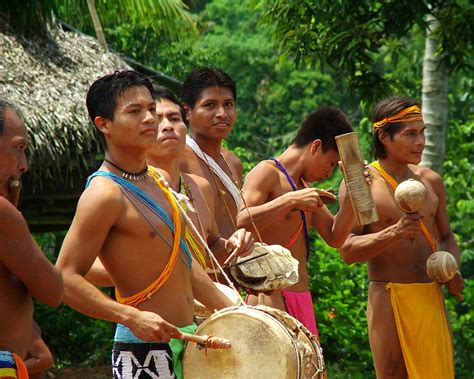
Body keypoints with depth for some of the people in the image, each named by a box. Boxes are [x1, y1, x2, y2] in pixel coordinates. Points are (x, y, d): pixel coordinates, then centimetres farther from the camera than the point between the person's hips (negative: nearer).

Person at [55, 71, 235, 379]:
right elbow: (66, 279, -19)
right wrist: (133, 317, -27)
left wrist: (231, 310, 17)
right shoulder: (104, 194, -15)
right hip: (143, 352, -8)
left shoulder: (156, 180, 11)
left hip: (187, 341, 8)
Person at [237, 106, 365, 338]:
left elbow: (335, 237, 17)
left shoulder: (302, 186, 21)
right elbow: (240, 223, -22)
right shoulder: (266, 173, -6)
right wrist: (291, 200, -27)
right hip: (272, 299, -9)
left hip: (301, 301, 9)